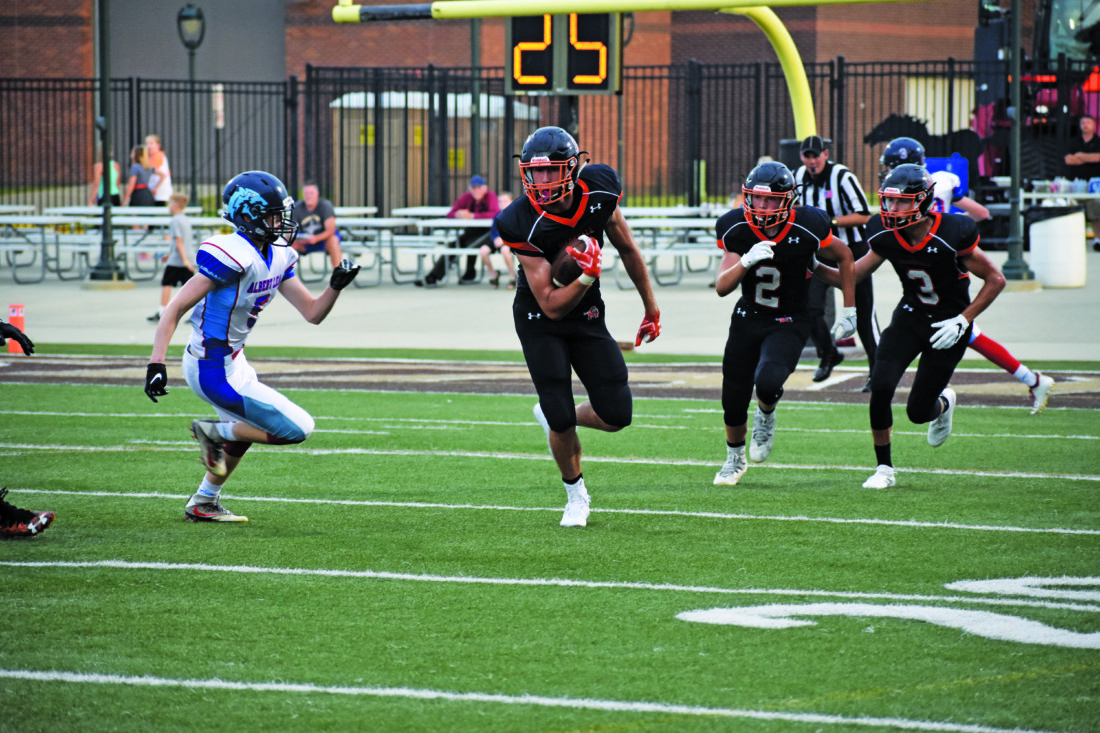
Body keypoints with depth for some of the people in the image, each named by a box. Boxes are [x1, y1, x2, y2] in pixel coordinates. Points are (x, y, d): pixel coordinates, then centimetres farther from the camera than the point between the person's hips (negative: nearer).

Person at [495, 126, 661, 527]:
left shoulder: (599, 192, -16)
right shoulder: (524, 225, -28)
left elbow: (628, 250, 3)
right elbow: (552, 306, -24)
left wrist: (651, 307, 12)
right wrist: (588, 276, -39)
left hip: (588, 316, 4)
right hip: (541, 321, -4)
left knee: (617, 415, -3)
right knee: (561, 419, -9)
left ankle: (555, 416, 28)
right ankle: (576, 494, 18)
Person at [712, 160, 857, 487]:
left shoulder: (806, 229, -21)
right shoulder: (736, 230, -15)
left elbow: (844, 256, -1)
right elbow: (722, 287, -18)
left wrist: (850, 312, 2)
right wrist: (747, 261, -37)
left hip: (789, 324, -3)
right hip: (748, 317, 3)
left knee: (767, 382, -30)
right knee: (734, 403, 8)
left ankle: (765, 415, 8)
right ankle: (734, 458, 38)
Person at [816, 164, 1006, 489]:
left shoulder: (952, 237, -25)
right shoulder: (887, 237, -11)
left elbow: (995, 280, -13)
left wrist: (963, 320, -18)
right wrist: (814, 268, -14)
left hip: (946, 326, -3)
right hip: (909, 316, 4)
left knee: (919, 411, -1)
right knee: (880, 386, -19)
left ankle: (945, 402, 38)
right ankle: (884, 468, -2)